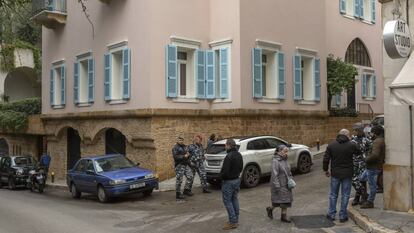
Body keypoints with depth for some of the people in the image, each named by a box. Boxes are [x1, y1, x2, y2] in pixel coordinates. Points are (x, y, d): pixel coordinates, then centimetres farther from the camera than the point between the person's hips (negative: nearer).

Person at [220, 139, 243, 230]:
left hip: (229, 181, -9)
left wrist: (221, 176, -7)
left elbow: (225, 171, -25)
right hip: (237, 179, 9)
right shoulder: (239, 155, 6)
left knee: (227, 201, 1)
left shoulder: (229, 156, -24)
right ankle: (236, 220, 25)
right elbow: (241, 168, 14)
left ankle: (232, 222, 2)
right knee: (234, 199, 18)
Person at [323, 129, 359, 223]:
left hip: (335, 173, 2)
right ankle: (343, 216, 11)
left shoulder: (331, 145, -2)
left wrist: (326, 170, 11)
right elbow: (358, 152, 11)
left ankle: (331, 214, 18)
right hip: (347, 174, -2)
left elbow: (326, 159, -1)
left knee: (333, 194, 13)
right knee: (345, 195, 8)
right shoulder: (351, 145, -9)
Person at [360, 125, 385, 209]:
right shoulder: (383, 141, 11)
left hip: (373, 167, -10)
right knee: (362, 178, 21)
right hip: (373, 167, 10)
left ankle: (370, 202, 12)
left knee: (372, 185, 1)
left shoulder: (377, 141, -20)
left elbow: (375, 155, -32)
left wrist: (367, 159, -16)